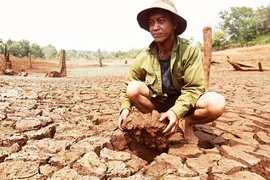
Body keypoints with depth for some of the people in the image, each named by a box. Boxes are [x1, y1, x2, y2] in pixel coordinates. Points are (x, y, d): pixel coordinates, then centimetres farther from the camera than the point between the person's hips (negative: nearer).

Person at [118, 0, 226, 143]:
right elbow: (128, 87, -1)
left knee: (217, 103, -30)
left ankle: (185, 123, -2)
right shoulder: (143, 58, -11)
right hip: (158, 103, 2)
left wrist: (176, 111, -38)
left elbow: (193, 89, -21)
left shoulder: (190, 51, -18)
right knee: (133, 88, -25)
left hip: (184, 103, -1)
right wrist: (125, 108, -20)